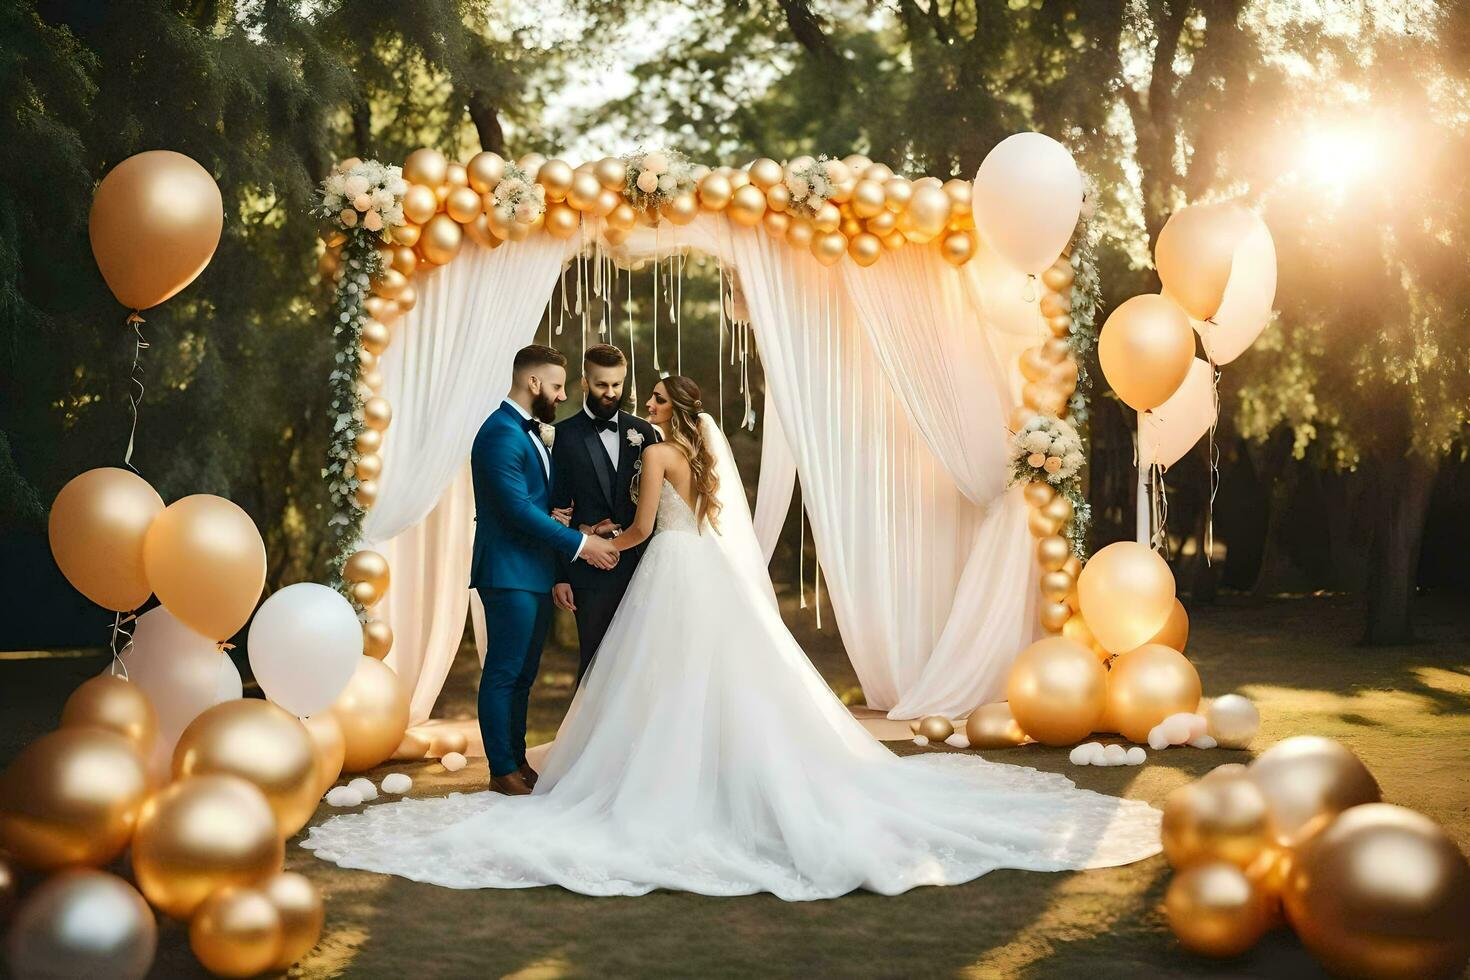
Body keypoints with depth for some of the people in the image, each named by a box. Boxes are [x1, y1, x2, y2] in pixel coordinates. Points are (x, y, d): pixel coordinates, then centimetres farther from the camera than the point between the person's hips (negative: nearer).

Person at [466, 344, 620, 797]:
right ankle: (502, 772, 6)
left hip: (534, 573, 10)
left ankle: (518, 762, 23)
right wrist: (580, 544, -20)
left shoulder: (531, 431, 15)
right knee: (503, 675, -1)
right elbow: (519, 509, -22)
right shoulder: (501, 434, -16)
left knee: (523, 676, 15)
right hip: (509, 574, -10)